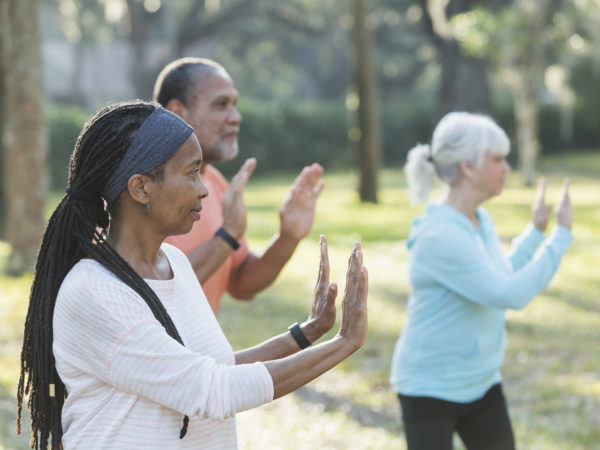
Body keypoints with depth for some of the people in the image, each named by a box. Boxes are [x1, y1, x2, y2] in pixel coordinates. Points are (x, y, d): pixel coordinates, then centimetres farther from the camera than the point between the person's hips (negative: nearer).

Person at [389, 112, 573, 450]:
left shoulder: (481, 220, 3)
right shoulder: (439, 235, -24)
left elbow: (503, 279, 17)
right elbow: (511, 295, -27)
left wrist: (537, 230, 12)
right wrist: (561, 235, -21)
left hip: (480, 382, 8)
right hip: (430, 387, -8)